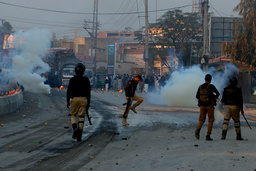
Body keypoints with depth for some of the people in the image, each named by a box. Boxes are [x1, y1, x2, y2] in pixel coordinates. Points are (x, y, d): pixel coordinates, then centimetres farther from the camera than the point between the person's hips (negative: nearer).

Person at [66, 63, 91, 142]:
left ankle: (75, 128, -11)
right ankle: (79, 135, 1)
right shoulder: (86, 80, 2)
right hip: (84, 99, 1)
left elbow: (69, 90, -2)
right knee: (81, 117, 3)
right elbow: (88, 92, 3)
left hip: (75, 99, -1)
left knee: (73, 115, 16)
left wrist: (67, 101, 5)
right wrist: (88, 103, 8)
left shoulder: (72, 80, -1)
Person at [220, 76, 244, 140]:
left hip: (227, 106, 2)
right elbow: (240, 100, -7)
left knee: (226, 120, -2)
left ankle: (224, 133, -23)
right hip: (235, 107, -2)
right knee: (237, 121, 12)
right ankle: (238, 136, 19)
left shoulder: (226, 89, 3)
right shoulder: (238, 90, -5)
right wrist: (241, 109, 1)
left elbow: (223, 100, 4)